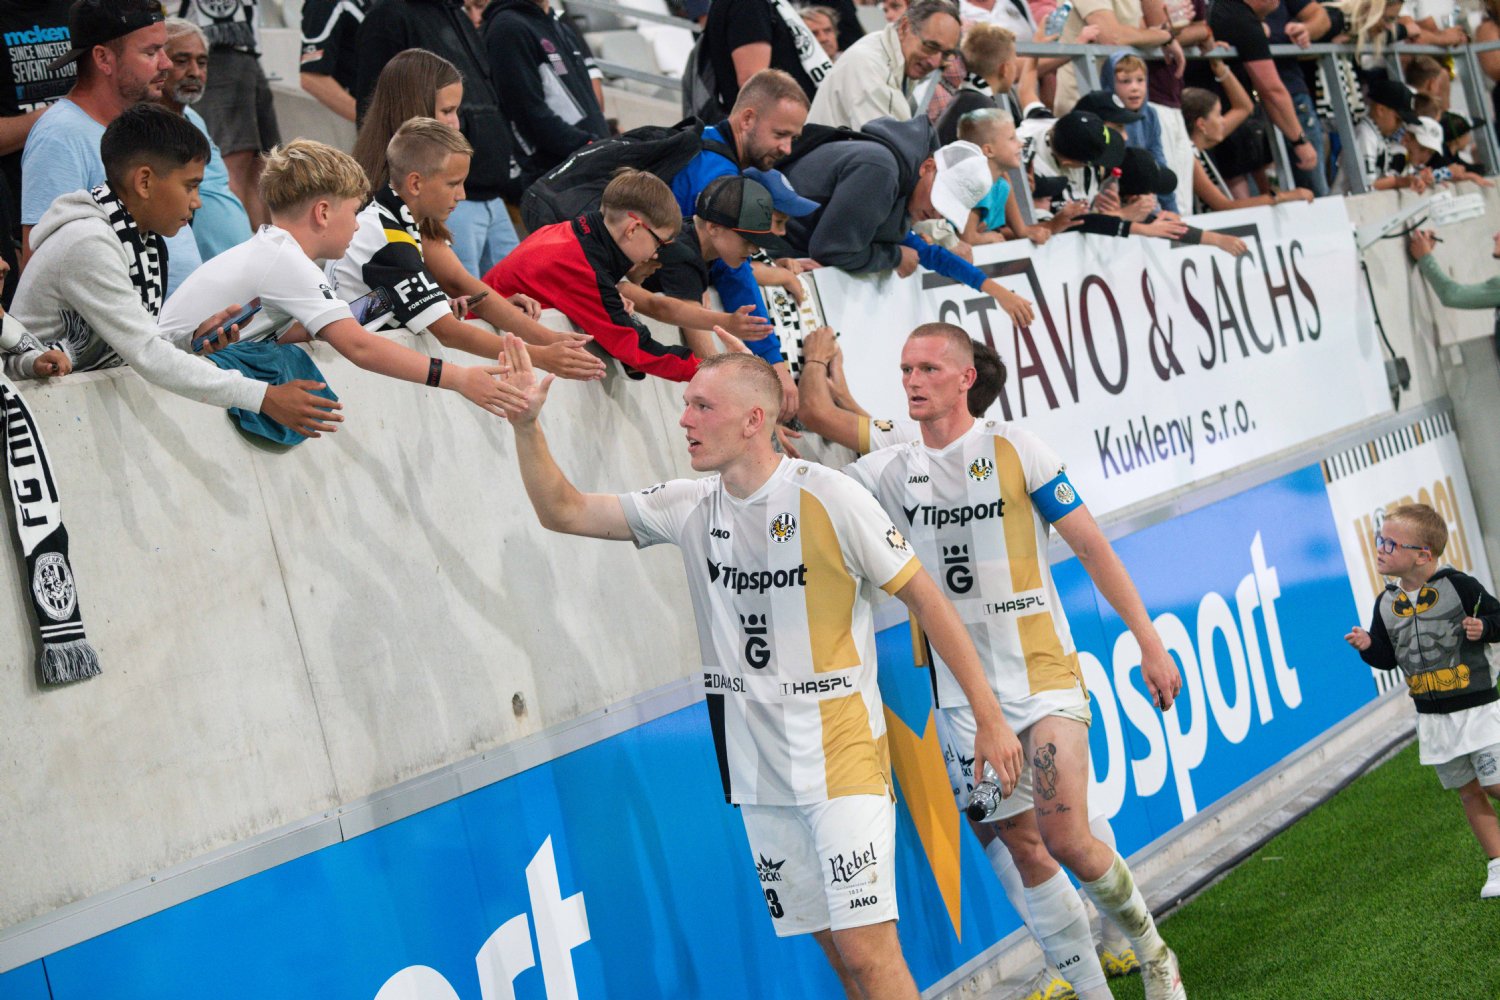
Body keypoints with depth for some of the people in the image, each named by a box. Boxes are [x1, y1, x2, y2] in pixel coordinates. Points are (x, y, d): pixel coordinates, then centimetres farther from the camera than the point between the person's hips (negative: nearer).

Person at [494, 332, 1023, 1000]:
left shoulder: (829, 498, -12)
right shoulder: (691, 506, 3)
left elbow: (923, 597, -7)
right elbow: (563, 511, 8)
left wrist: (989, 717, -7)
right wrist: (527, 426, -9)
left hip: (842, 754, -5)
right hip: (757, 767, 5)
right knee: (832, 944, 9)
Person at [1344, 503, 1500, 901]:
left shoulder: (1458, 586, -12)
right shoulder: (1386, 603, 3)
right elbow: (1387, 658, 11)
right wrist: (1368, 646, -9)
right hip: (1432, 717, 5)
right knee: (1468, 792, 10)